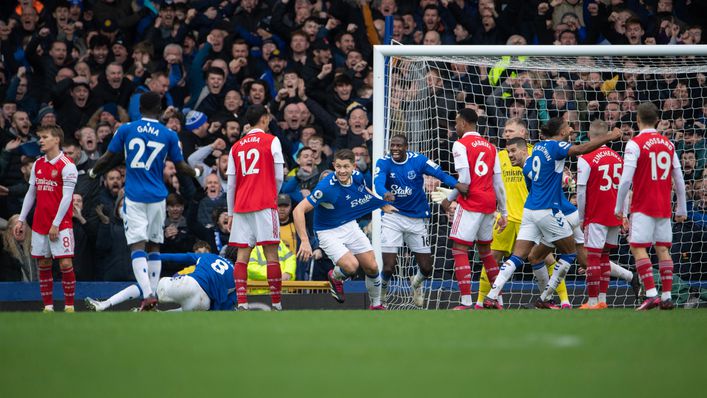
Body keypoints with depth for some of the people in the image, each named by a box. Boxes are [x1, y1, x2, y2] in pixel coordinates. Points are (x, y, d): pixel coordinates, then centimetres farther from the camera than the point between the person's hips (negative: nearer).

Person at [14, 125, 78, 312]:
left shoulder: (66, 166, -9)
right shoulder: (38, 164, 12)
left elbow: (66, 197, -13)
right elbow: (31, 194, 18)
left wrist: (56, 224, -16)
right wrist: (21, 220, 13)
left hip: (60, 224, -6)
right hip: (39, 224, 6)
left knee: (65, 263, -9)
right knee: (43, 264, 5)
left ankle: (69, 306, 1)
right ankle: (48, 306, 11)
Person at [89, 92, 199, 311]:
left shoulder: (126, 129, -1)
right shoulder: (169, 135, 2)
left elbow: (108, 158, 3)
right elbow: (181, 166, 9)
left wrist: (93, 172, 23)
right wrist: (196, 172, 30)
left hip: (134, 196, -2)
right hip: (157, 197, 2)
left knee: (137, 245, -6)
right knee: (154, 245, 14)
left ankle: (147, 295, -20)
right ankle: (154, 292, 12)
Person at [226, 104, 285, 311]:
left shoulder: (236, 147, 13)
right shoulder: (271, 141, 1)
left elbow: (230, 184, 11)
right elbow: (279, 177, -2)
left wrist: (231, 213, 17)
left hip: (241, 206, 4)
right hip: (265, 205, -4)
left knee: (242, 255, 1)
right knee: (271, 254, -2)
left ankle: (241, 302, -10)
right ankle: (276, 303, -4)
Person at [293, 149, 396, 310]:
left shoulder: (357, 176, -10)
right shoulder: (326, 187, -31)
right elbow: (299, 210, -32)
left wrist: (383, 204, 17)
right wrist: (304, 241, -38)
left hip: (350, 226, 6)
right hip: (329, 233, -6)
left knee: (372, 267, 3)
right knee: (351, 266, -25)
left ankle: (376, 305, 28)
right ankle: (335, 277, 12)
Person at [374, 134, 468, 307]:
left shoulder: (419, 160, -9)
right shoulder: (383, 163, -10)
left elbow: (440, 173, -19)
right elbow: (378, 182, -27)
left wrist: (457, 184, -38)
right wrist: (385, 193, -51)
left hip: (417, 219, 1)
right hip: (392, 217, -1)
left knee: (426, 269, 5)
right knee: (388, 267, -10)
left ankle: (416, 283, 42)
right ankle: (382, 289, 24)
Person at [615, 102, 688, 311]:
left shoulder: (635, 144, -8)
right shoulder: (668, 144, 9)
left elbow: (626, 179, -14)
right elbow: (679, 180, 11)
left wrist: (619, 207, -5)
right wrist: (682, 209, 18)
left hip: (643, 207, -5)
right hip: (664, 207, 5)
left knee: (638, 247, -3)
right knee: (663, 249, 8)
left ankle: (651, 293, -16)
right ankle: (666, 297, 5)